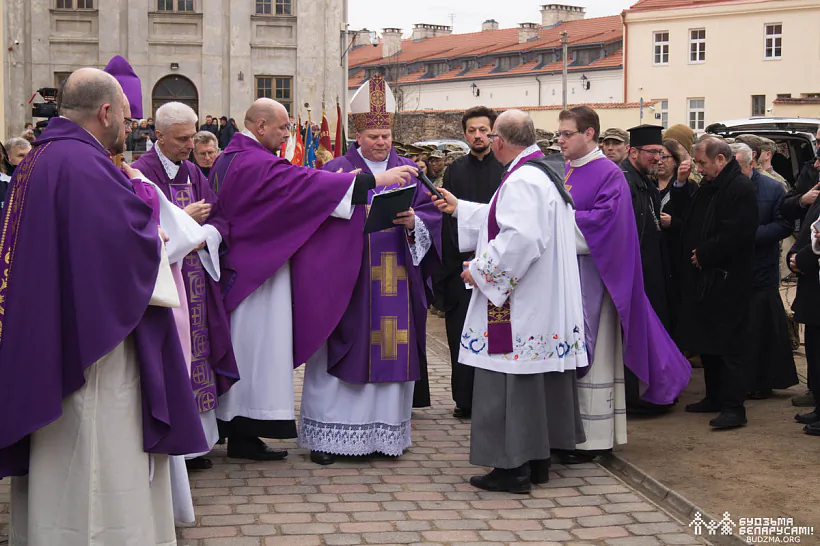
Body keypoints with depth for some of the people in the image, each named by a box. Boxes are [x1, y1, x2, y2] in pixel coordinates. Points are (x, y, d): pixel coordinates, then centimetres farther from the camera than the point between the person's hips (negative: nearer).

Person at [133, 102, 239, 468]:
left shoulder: (193, 173, 14)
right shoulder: (142, 173, -7)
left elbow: (221, 218, 10)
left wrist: (203, 234, -10)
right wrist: (184, 220, -15)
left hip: (198, 277, 7)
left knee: (197, 356, 8)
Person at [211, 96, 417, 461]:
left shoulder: (227, 160, 13)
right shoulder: (258, 164, -19)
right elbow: (308, 184, -26)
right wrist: (375, 179, -25)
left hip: (236, 264, 10)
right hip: (258, 272, -10)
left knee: (241, 344, 13)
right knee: (257, 345, -4)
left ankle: (233, 426, 19)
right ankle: (244, 434, 0)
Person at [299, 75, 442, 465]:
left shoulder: (409, 171, 12)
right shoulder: (337, 171, 3)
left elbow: (432, 215, 7)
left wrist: (413, 221, -14)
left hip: (397, 281, 3)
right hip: (350, 279, -3)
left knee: (392, 354, 5)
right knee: (340, 356, -1)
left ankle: (386, 430, 15)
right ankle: (328, 433, 7)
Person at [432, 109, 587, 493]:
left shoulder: (522, 181, -19)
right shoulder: (547, 171, 14)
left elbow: (520, 238, -30)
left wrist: (479, 269, -17)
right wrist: (459, 209, 33)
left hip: (519, 307, -10)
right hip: (547, 303, 10)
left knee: (511, 381, -3)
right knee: (538, 379, 15)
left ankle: (513, 467, 2)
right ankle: (537, 460, 23)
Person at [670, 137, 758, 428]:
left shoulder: (740, 188, -15)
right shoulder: (709, 185, 14)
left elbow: (736, 235, -23)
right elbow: (684, 214, 20)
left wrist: (703, 255, -15)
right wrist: (680, 185, 7)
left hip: (726, 281, -10)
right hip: (703, 278, 10)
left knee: (726, 345, -7)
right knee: (706, 342, 15)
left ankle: (733, 408, -3)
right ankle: (715, 397, 25)